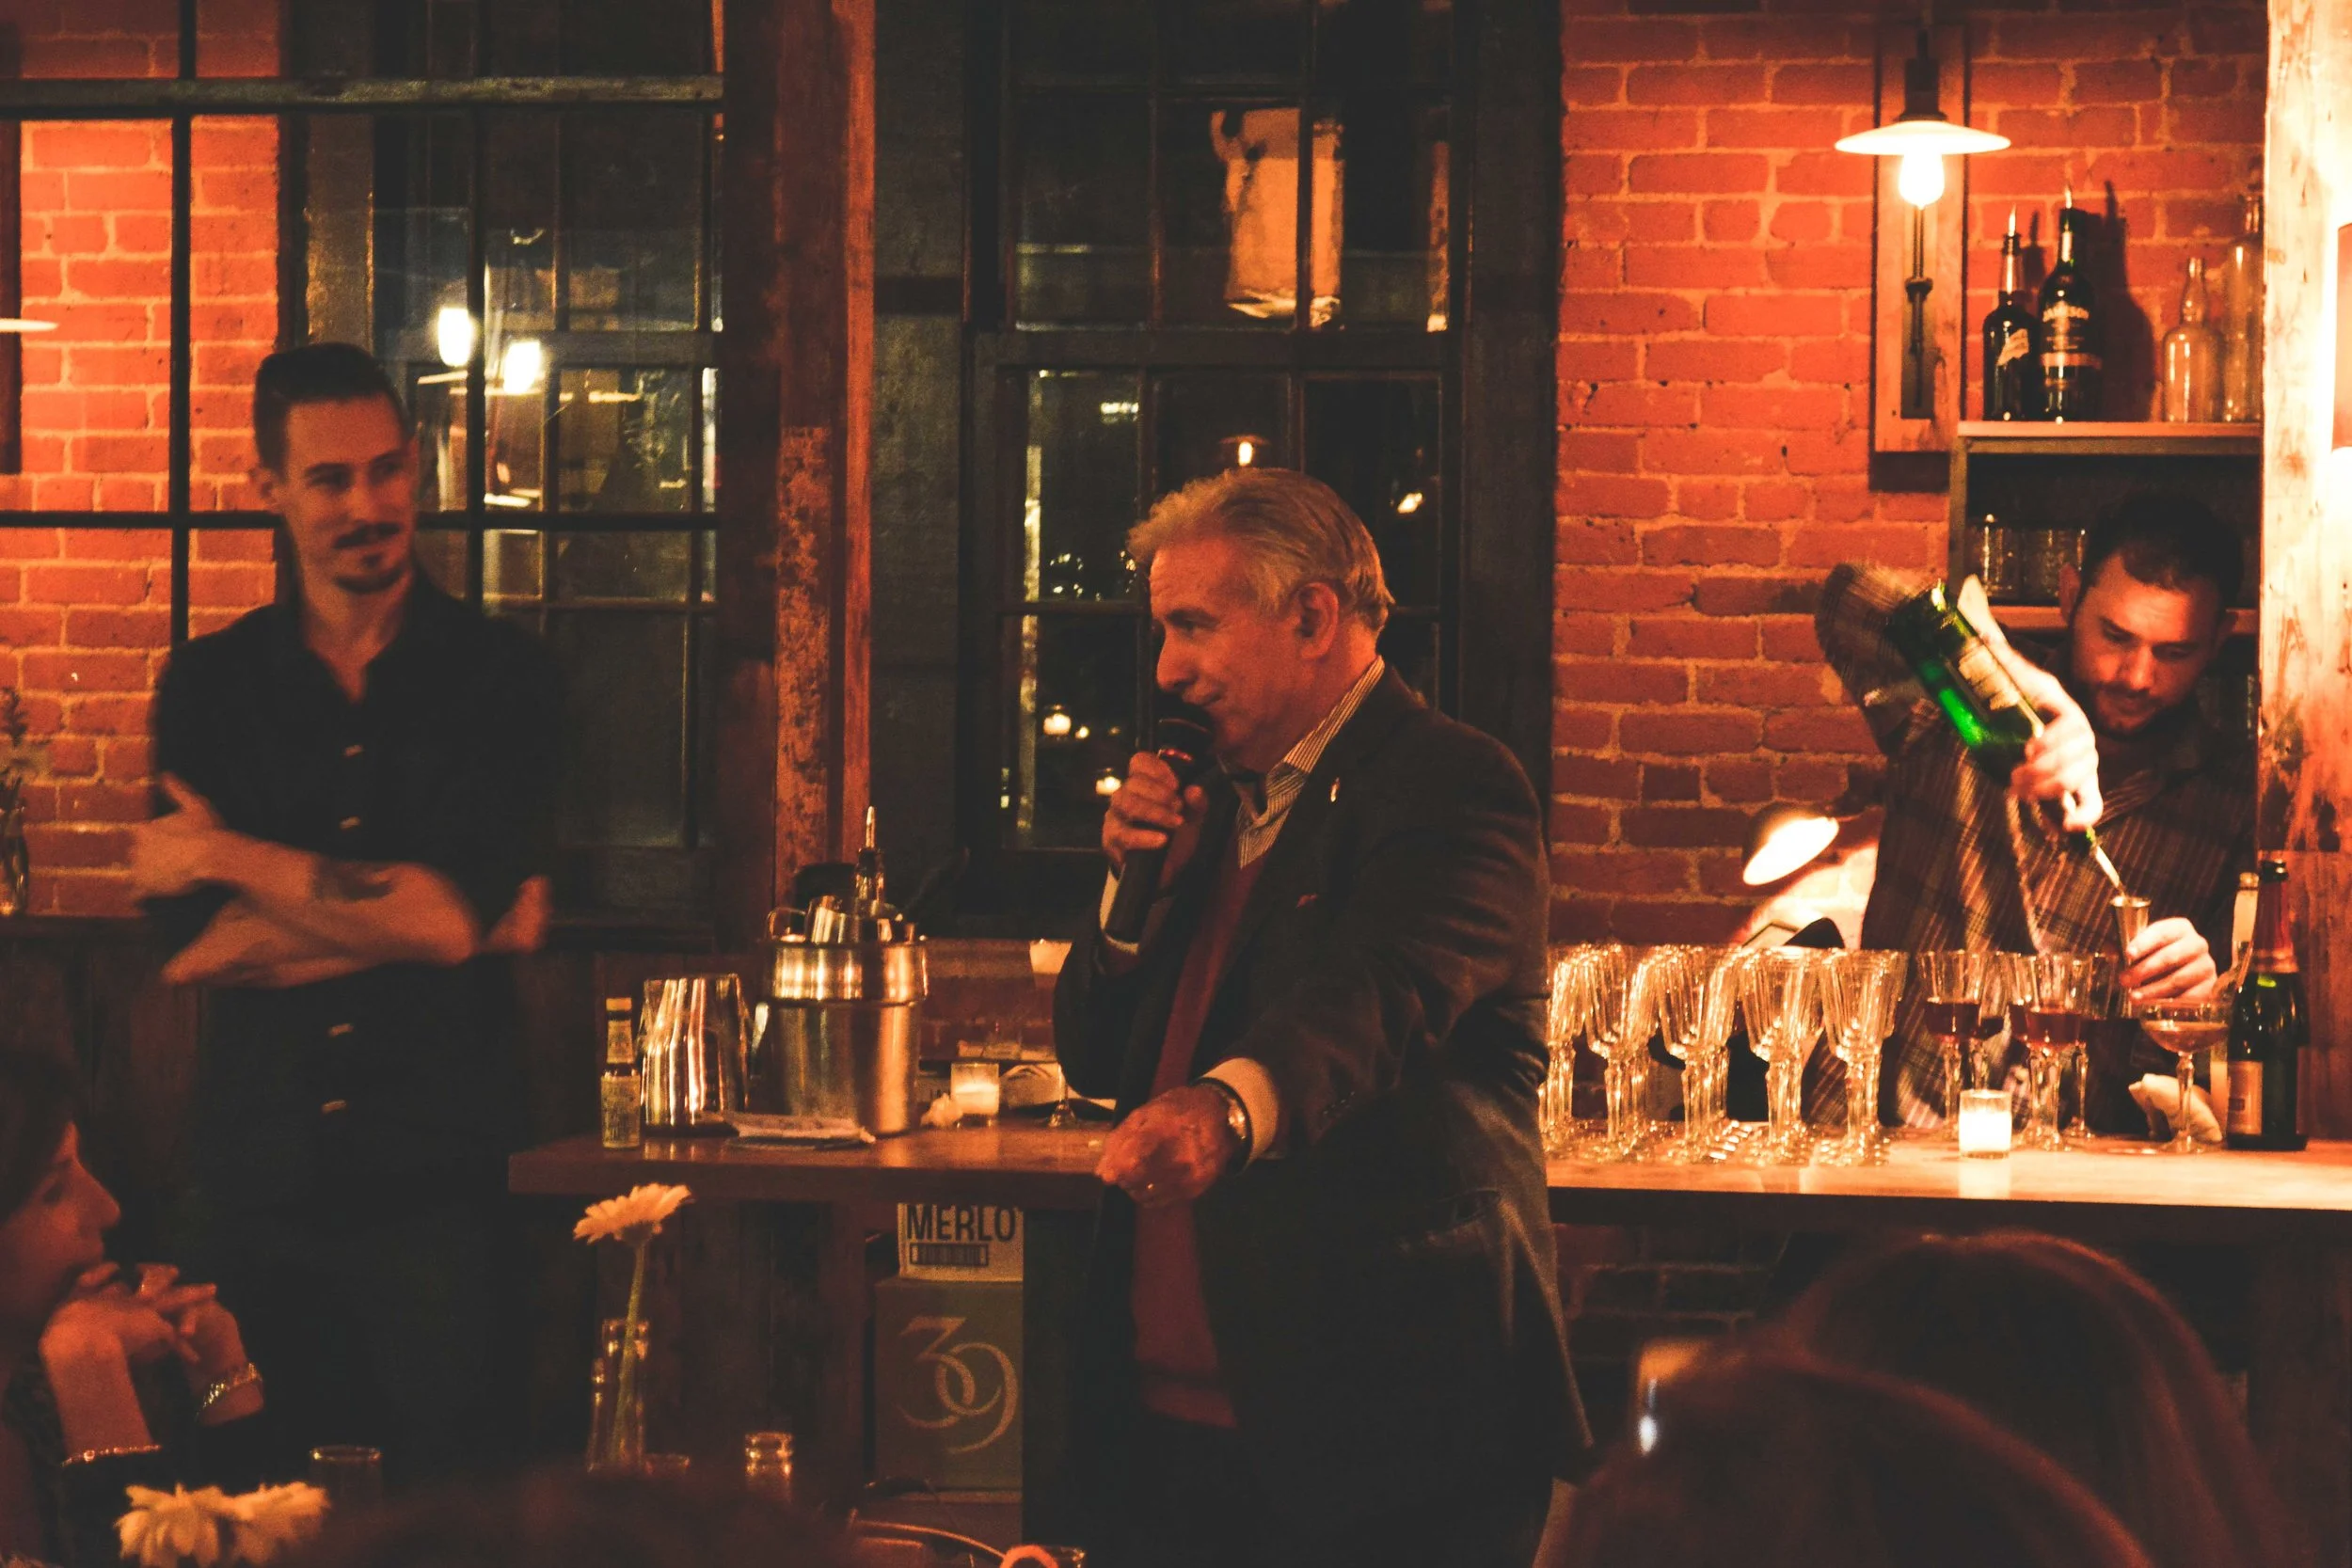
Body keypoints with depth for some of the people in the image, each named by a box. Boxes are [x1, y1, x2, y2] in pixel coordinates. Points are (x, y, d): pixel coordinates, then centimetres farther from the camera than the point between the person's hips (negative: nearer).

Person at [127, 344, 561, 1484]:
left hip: (435, 1178, -2)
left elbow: (457, 916, -13)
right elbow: (187, 938, -6)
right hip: (255, 1176, 2)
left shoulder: (499, 676, 0)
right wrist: (434, 917, -11)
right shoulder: (210, 687, 6)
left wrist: (234, 859, -5)